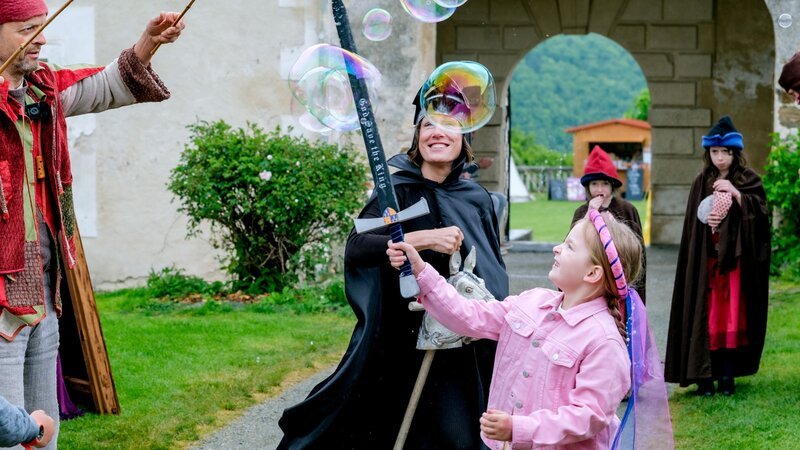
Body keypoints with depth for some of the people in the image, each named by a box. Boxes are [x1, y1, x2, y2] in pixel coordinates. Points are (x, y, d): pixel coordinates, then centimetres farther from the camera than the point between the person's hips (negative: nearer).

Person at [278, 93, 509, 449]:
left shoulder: (478, 200, 6)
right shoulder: (399, 191, -5)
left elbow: (495, 271, 16)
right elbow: (355, 248, -19)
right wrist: (424, 239, -27)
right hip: (400, 343, -3)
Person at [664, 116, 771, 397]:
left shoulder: (748, 180, 4)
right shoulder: (703, 182, 8)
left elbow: (761, 212, -8)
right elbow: (692, 222, 7)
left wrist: (737, 194, -17)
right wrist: (706, 220, -13)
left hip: (736, 259, -1)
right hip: (706, 259, 1)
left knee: (733, 315, -2)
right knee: (707, 315, -3)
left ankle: (727, 374, 5)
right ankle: (705, 375, 0)